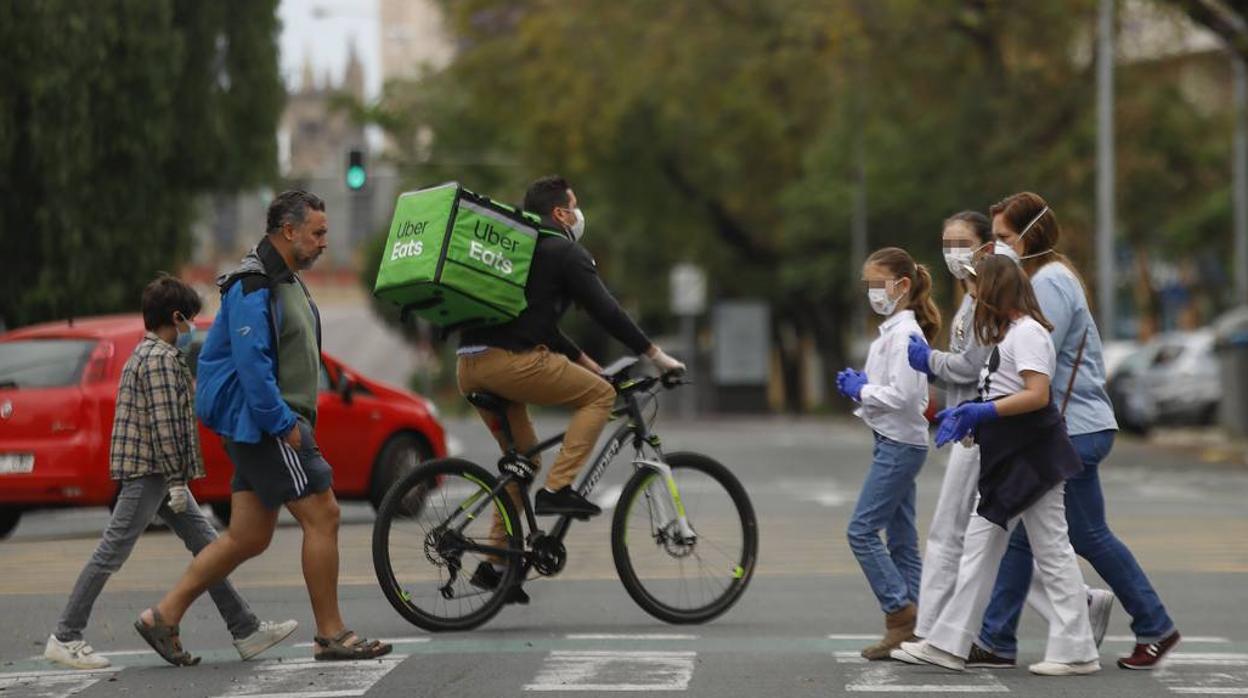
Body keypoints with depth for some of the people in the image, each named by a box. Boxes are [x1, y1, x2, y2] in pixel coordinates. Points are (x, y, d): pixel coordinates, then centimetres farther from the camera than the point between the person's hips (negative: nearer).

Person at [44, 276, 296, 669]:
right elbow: (163, 423, -20)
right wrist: (176, 480, -19)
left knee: (206, 545, 9)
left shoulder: (147, 354, 20)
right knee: (112, 553, -8)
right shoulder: (160, 358, -13)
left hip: (156, 475, 11)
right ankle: (65, 638, -5)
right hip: (150, 471, -11)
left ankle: (246, 631, 9)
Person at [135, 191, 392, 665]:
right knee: (322, 515, -8)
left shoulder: (286, 283, 18)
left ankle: (164, 617, 12)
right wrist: (284, 423, -22)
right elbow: (251, 364, -22)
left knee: (248, 538, 9)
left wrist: (289, 421, 19)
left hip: (269, 426, 10)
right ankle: (331, 635, -2)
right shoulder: (255, 287, -15)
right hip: (264, 424, -10)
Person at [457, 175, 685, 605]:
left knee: (522, 459, 20)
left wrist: (583, 360, 35)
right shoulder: (565, 251, 2)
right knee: (599, 394, 6)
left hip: (471, 367, 9)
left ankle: (496, 564, 17)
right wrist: (655, 355, 4)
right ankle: (557, 488, -5)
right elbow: (605, 311, -3)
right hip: (511, 361, -9)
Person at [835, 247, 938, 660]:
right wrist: (859, 385, 7)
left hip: (900, 444, -10)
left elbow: (901, 395, -24)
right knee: (901, 538, 8)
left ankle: (900, 613, -8)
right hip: (895, 443, 10)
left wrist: (861, 390, -12)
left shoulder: (904, 334, -15)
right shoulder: (893, 331, 16)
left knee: (862, 530, -10)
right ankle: (910, 627, 8)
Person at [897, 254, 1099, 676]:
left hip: (1031, 453, -11)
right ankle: (950, 645, 8)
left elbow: (1037, 395, -23)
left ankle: (1076, 651, 0)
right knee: (979, 546, 8)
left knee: (1052, 550, -5)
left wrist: (983, 411, -24)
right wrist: (968, 415, 13)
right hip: (1009, 458, 11)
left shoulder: (1026, 332, -14)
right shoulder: (1008, 333, 17)